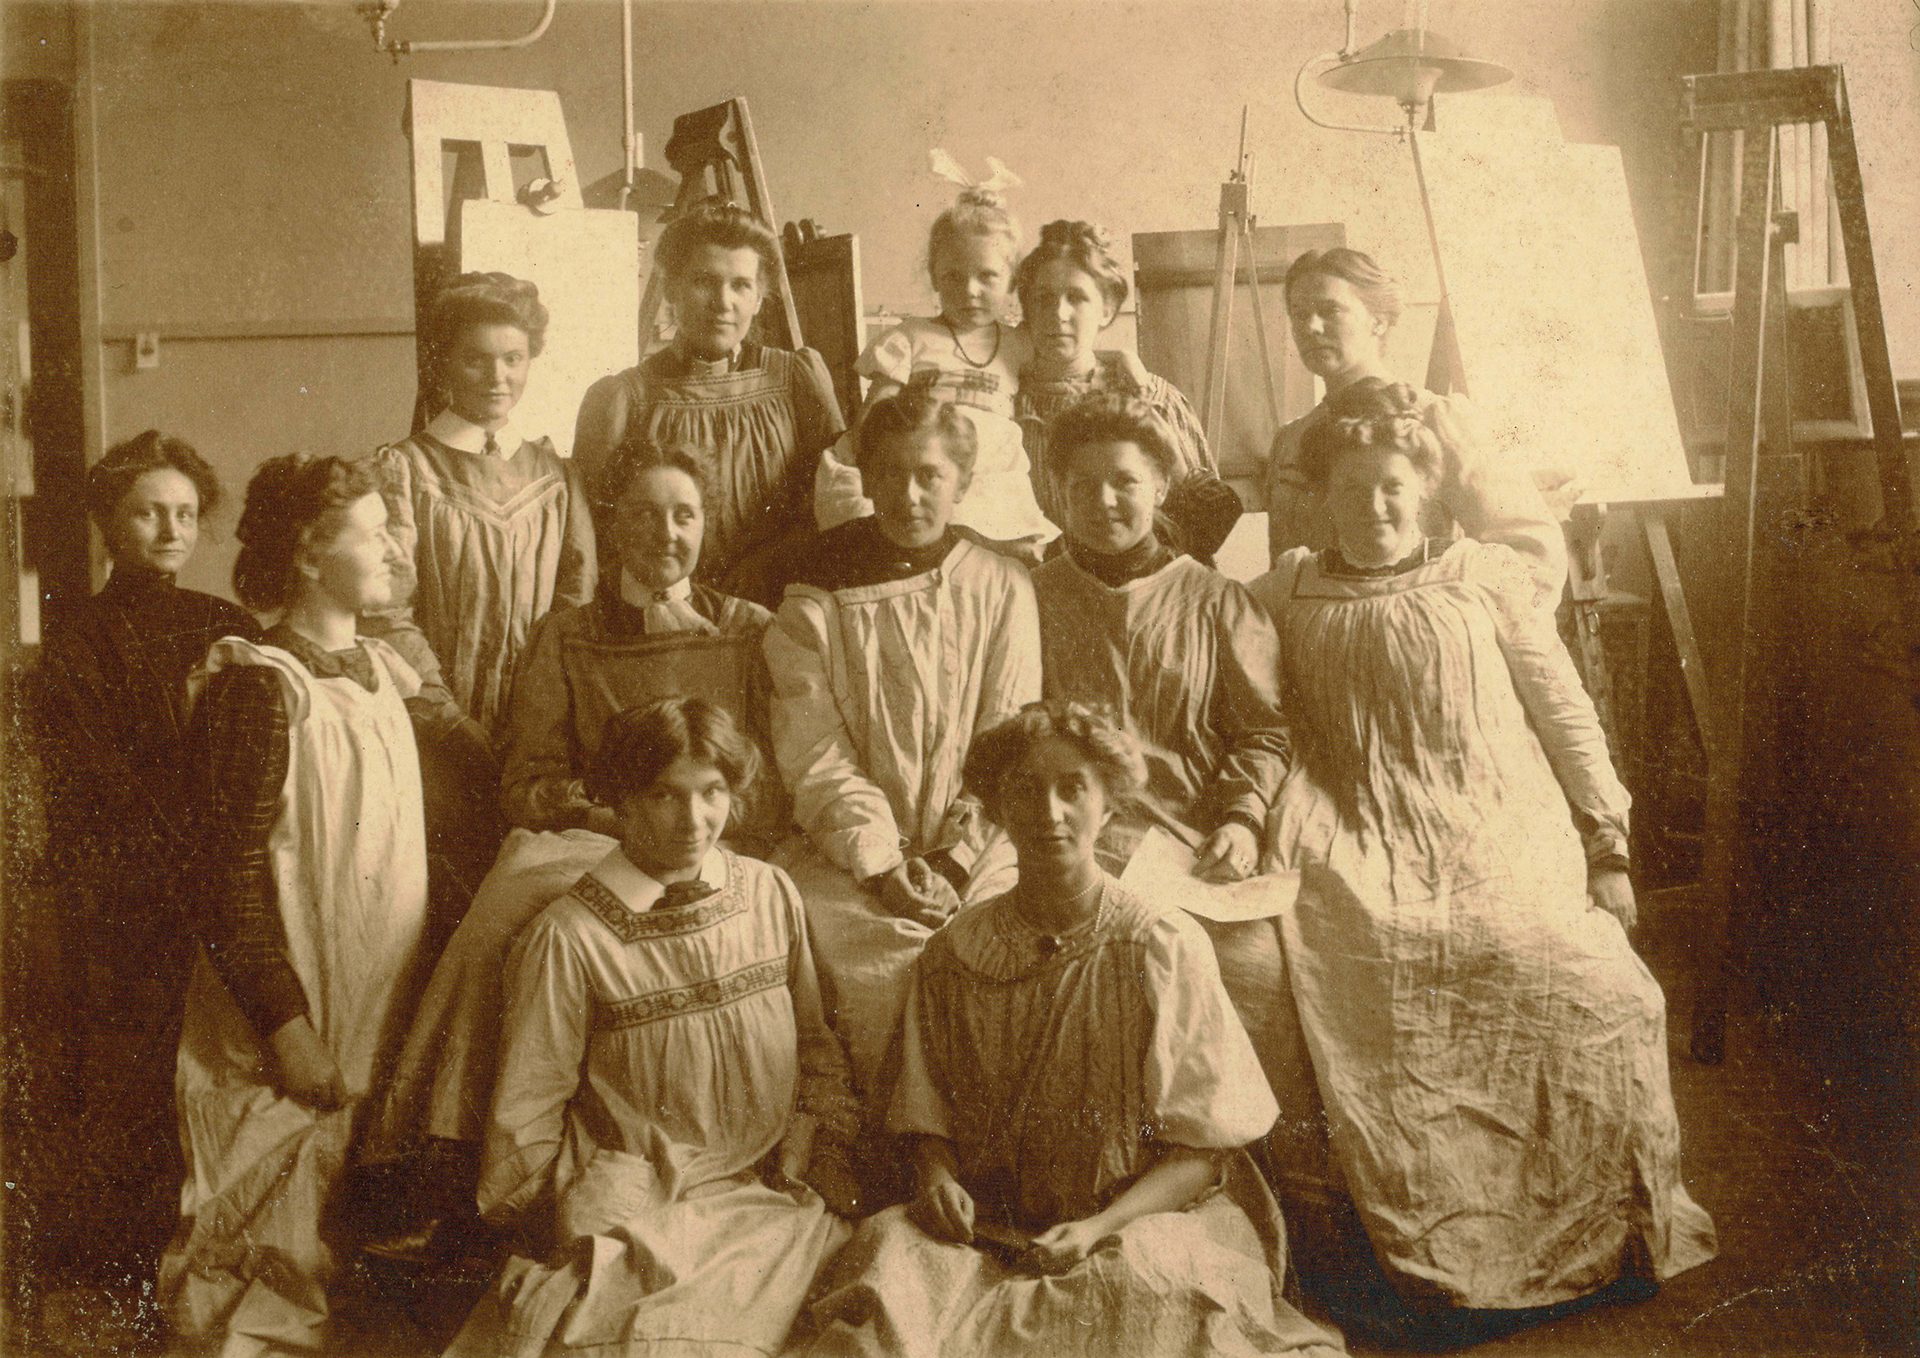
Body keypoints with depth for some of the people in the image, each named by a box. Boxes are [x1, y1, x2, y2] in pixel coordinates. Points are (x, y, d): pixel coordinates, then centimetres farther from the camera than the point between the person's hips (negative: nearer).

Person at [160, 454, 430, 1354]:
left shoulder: (377, 672, 9)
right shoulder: (262, 685, -15)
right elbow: (231, 882, -18)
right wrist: (289, 1029, -21)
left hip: (377, 1029, 7)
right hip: (295, 1040, -7)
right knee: (274, 1270, 4)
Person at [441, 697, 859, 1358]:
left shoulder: (772, 895, 6)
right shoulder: (569, 940, -8)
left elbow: (815, 1044, 17)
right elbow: (525, 1114, 0)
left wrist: (812, 1151, 6)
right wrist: (561, 1245, 0)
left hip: (774, 1197, 4)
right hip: (639, 1203, -3)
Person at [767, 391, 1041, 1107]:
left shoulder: (1002, 587, 7)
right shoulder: (817, 601, 5)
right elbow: (817, 756, -2)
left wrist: (955, 861, -9)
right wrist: (883, 865, -13)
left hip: (974, 848, 1)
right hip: (852, 851, -1)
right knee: (884, 963, -27)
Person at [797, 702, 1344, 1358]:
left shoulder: (1166, 947, -5)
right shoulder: (952, 957, 4)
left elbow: (1201, 1149, -5)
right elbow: (929, 1118, 12)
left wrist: (1099, 1228, -19)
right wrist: (937, 1176, -11)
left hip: (1147, 1215, -1)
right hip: (989, 1225, 2)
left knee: (1167, 1286, -34)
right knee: (887, 1247, -28)